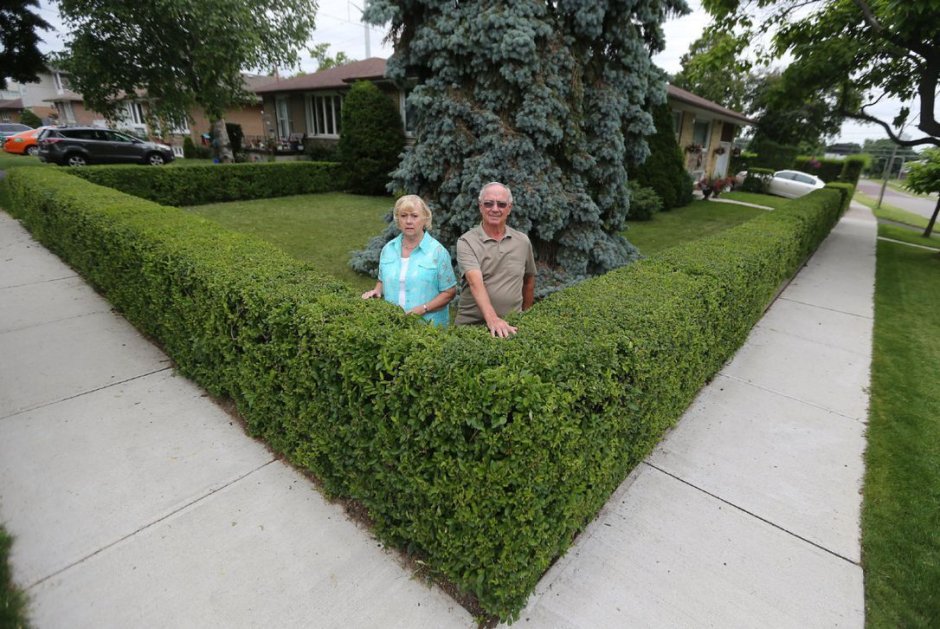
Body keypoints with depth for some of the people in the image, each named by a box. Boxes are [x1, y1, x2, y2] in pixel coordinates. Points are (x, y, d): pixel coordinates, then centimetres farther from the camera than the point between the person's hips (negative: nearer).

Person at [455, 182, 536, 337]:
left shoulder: (523, 241, 4)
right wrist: (492, 319, -36)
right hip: (470, 324, -2)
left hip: (510, 326, 3)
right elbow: (476, 282, -23)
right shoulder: (466, 242, -8)